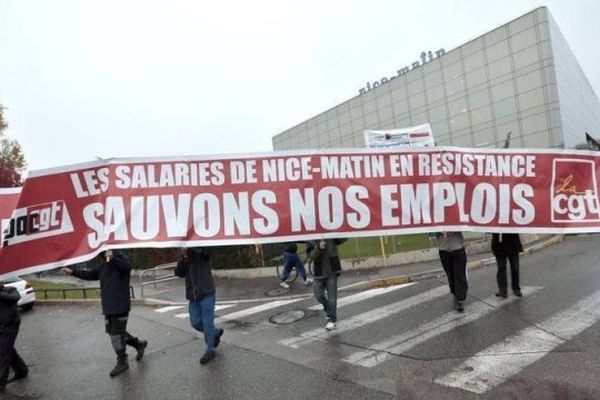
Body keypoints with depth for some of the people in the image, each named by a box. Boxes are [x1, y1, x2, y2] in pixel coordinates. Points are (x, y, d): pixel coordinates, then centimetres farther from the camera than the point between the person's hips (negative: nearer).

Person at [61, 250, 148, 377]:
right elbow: (89, 275, 19)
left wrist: (113, 257, -42)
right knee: (114, 332, 16)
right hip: (108, 306, 9)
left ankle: (122, 362, 12)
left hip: (120, 306, -8)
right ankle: (139, 344, 32)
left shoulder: (122, 259, -9)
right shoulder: (104, 266, 14)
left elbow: (126, 266, -32)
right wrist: (73, 271, 13)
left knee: (117, 334, -3)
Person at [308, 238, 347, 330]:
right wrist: (319, 248, -36)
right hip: (319, 272, 2)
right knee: (319, 295, 7)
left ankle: (332, 320, 12)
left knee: (332, 297, -1)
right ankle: (329, 311, 35)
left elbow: (343, 239, -13)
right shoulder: (311, 241, -4)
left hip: (332, 271, -2)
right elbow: (312, 256, -17)